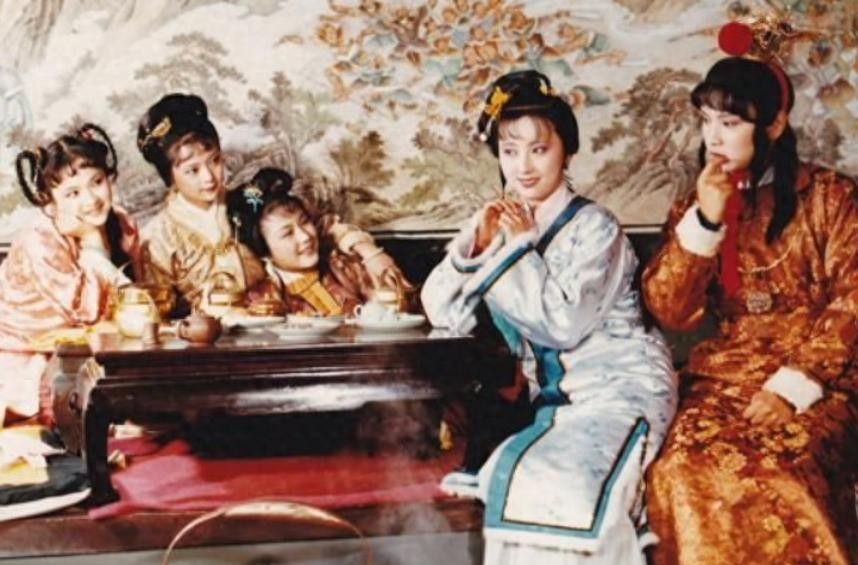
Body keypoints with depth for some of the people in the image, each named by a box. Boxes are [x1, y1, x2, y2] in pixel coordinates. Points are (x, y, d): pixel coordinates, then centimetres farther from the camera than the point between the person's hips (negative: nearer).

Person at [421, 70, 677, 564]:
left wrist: (523, 246, -12)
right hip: (555, 395, 6)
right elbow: (441, 312, 3)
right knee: (512, 477, -20)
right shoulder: (505, 224, 9)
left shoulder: (594, 227, -8)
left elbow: (564, 325, -20)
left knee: (562, 487, -30)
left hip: (621, 385, -6)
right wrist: (476, 243, -10)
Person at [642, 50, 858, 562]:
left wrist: (793, 385, -15)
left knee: (773, 476, -33)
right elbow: (670, 311, 1)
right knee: (686, 473, -28)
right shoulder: (696, 205, 11)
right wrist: (705, 220, -10)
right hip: (727, 372, 3)